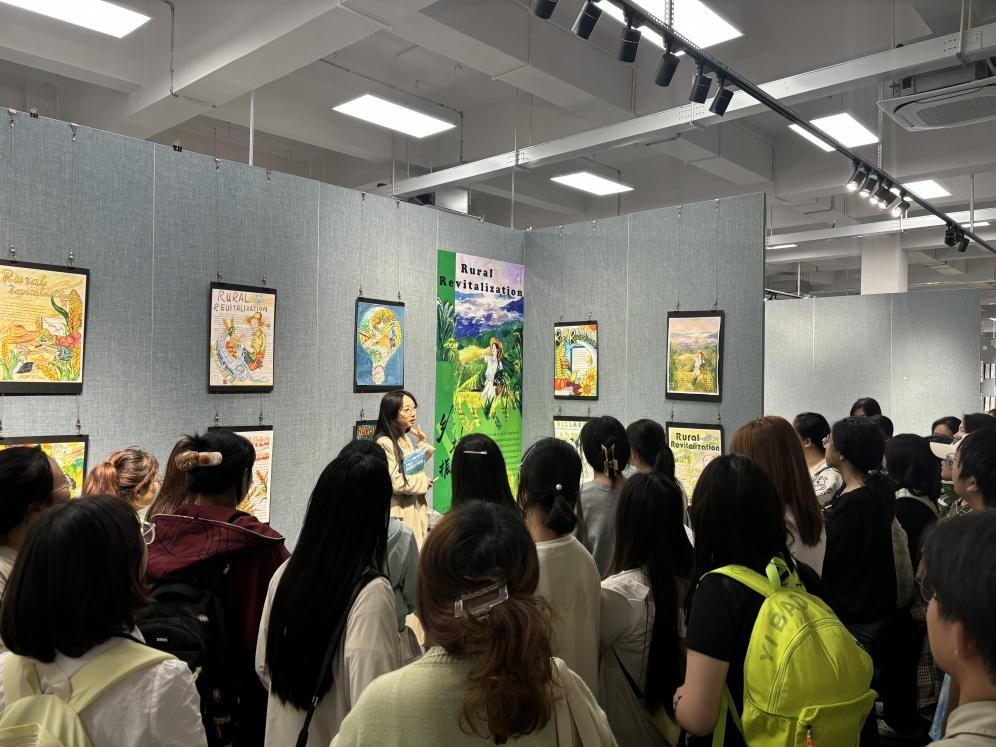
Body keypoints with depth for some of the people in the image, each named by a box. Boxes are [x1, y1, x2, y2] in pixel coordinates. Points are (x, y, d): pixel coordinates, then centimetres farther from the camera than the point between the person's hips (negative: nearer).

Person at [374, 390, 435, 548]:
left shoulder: (405, 438, 9)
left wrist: (423, 442, 11)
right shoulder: (384, 443, -18)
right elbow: (395, 482, -22)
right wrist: (424, 482, -9)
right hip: (398, 512, -8)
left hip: (414, 508, 8)